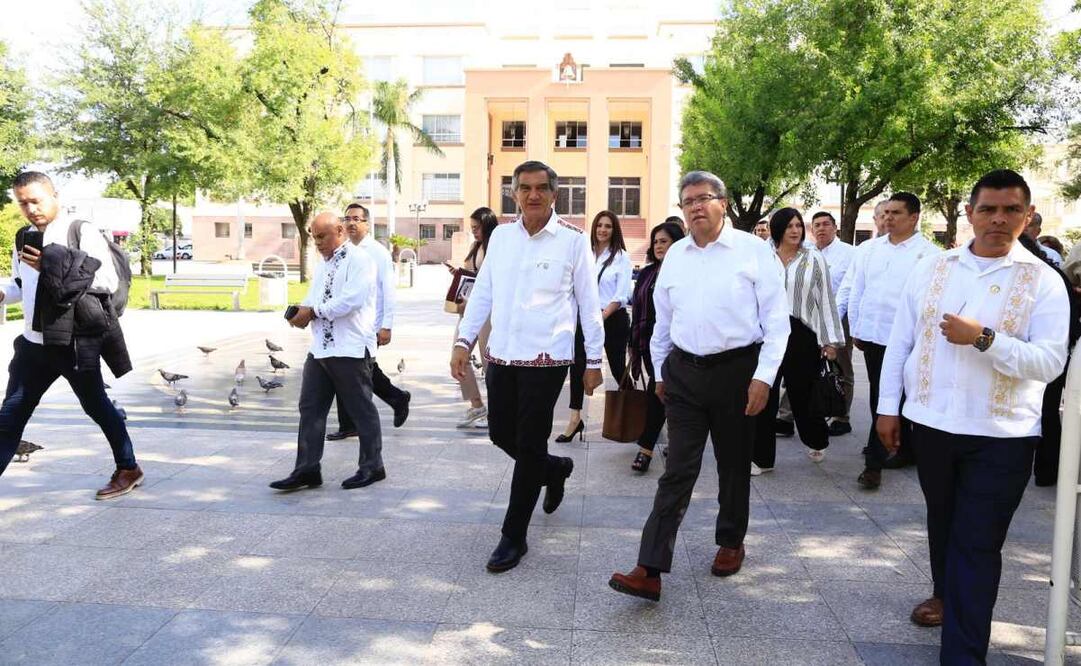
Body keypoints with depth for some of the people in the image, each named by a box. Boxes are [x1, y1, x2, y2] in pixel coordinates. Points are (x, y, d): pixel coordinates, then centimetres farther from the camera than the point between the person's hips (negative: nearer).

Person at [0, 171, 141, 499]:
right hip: (33, 343, 7)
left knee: (97, 406, 7)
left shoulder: (83, 232, -11)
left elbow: (109, 281, -18)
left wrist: (54, 268, -23)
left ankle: (128, 470, 23)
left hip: (74, 341, -7)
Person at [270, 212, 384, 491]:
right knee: (310, 408, 6)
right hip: (320, 348, 8)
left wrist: (313, 311, -17)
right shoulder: (323, 266, 19)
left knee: (361, 410, 4)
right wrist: (302, 312, -2)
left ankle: (371, 467, 17)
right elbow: (313, 300, 21)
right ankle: (306, 470, 12)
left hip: (350, 350, -8)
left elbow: (352, 299, -20)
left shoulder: (359, 259, -8)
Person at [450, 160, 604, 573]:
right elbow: (482, 292, 11)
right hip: (501, 355, 5)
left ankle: (514, 536, 15)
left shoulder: (572, 240, -5)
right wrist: (464, 341, 5)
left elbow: (588, 303, -2)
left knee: (529, 446, 0)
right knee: (501, 434, 14)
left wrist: (594, 360, 0)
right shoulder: (500, 236, 7)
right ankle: (556, 469, 44)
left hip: (547, 358, -5)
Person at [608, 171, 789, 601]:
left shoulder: (754, 251, -5)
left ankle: (731, 543, 37)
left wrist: (764, 376, -12)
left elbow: (776, 320, -6)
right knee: (677, 470, 0)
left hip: (736, 370, -2)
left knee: (734, 465, 14)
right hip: (684, 372, 3)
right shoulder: (674, 256, 7)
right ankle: (650, 570, -1)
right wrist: (660, 372, 17)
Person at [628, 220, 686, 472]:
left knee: (658, 392, -6)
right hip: (649, 342, 5)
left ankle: (646, 449, 3)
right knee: (660, 394, 10)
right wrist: (633, 343, 14)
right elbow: (636, 310, 15)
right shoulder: (646, 274, 13)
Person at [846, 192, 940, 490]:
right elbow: (857, 291, 14)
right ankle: (903, 449, 28)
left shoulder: (928, 253, -5)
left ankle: (874, 463, 4)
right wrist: (855, 329, 12)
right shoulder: (869, 249, 10)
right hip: (872, 335, 5)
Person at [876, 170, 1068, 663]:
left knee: (978, 544, 1)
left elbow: (1049, 363, -13)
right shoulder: (931, 269, 3)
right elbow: (900, 341, 6)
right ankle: (946, 595, 48)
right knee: (941, 521, 22)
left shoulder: (1043, 282, -6)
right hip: (930, 423, 4)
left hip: (1001, 437, -3)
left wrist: (984, 338, -26)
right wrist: (888, 406, 5)